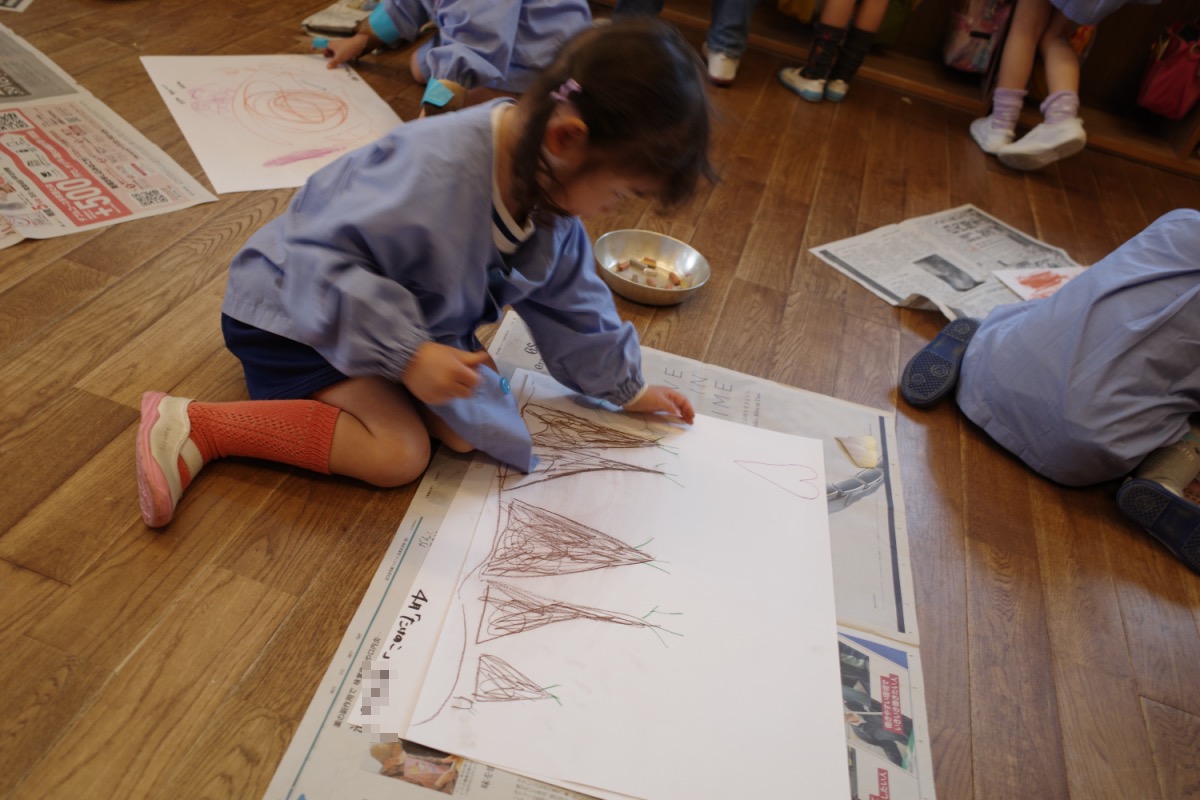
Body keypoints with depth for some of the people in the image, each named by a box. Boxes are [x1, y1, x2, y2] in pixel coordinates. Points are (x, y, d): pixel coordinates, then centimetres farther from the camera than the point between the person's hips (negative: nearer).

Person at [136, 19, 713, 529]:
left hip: (413, 314, 8)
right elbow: (319, 259, -35)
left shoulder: (549, 185, -8)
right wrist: (407, 352, -42)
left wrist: (625, 386, 12)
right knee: (399, 454, -22)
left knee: (467, 434, -6)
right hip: (293, 310, -8)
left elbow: (568, 299, 5)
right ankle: (191, 426, -15)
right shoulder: (434, 176, -37)